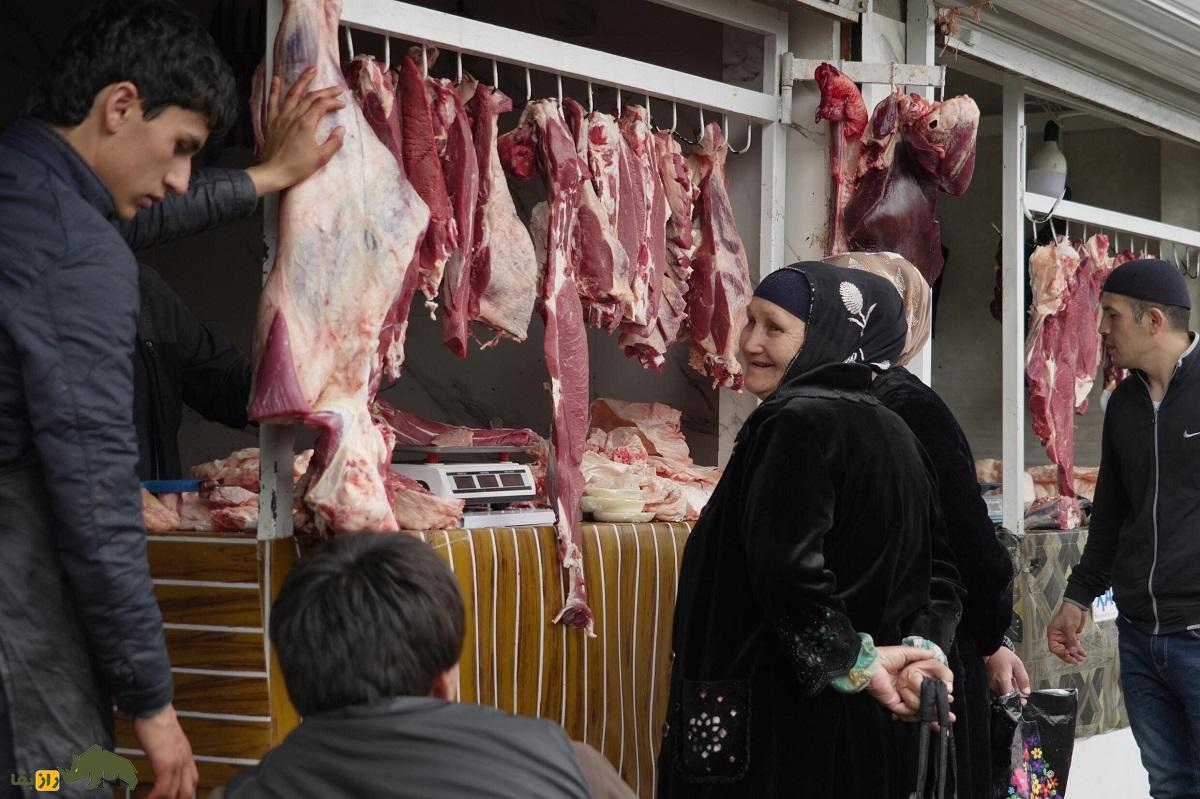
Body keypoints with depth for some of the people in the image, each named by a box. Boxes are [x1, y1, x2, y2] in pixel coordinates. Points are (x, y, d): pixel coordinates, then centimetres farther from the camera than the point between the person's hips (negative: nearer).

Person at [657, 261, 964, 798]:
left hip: (783, 727, -9)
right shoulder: (892, 433, 12)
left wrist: (855, 661, -14)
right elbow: (938, 572, 12)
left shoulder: (797, 422, -15)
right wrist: (921, 651, -2)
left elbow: (790, 572, -25)